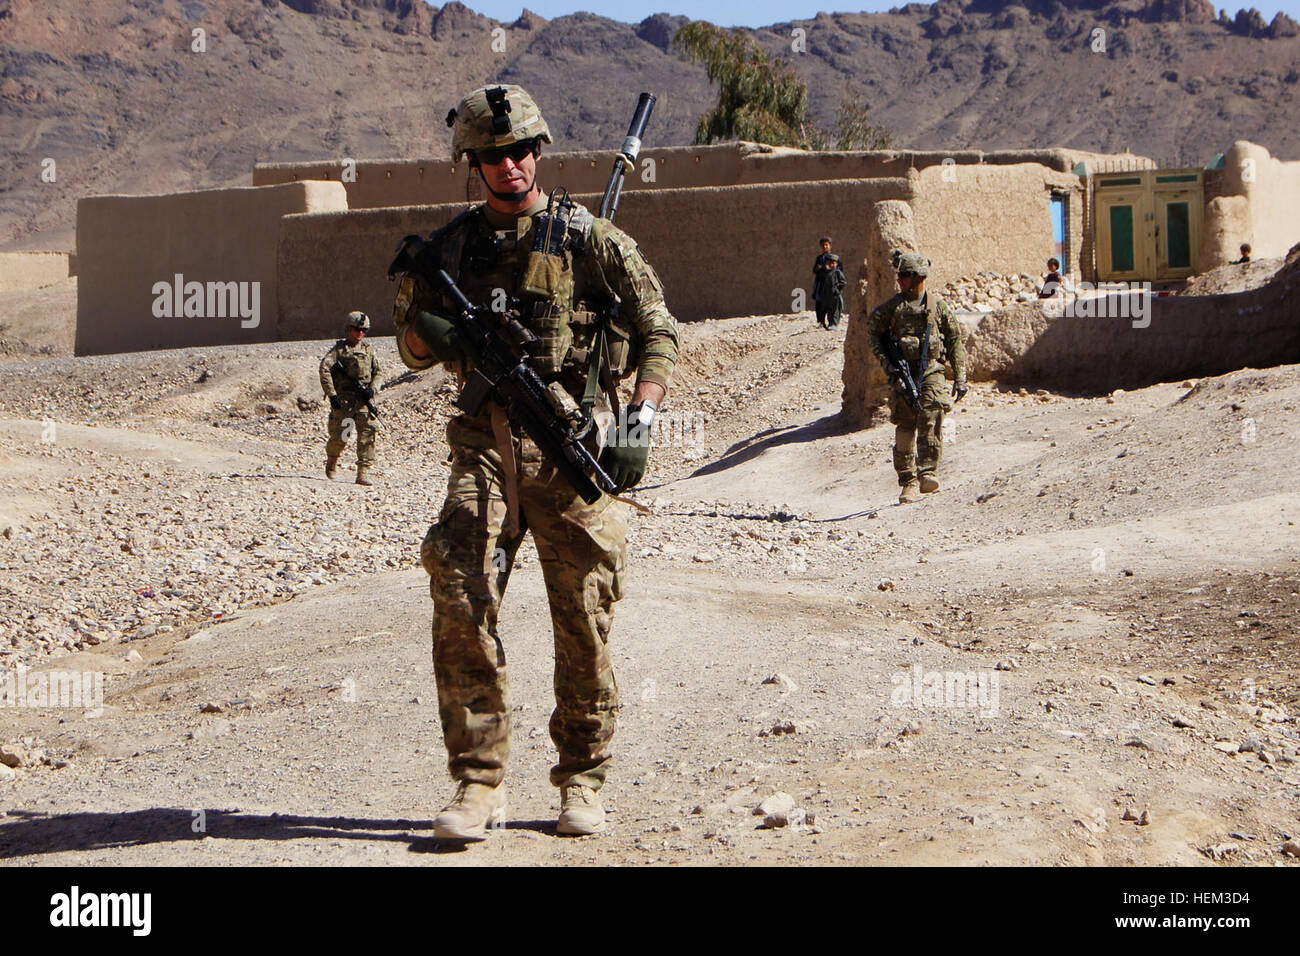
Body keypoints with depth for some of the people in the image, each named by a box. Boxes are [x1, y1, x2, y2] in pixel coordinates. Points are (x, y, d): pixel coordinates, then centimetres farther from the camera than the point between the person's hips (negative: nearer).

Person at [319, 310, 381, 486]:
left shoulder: (368, 349, 15)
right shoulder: (339, 348, 4)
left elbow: (378, 372, 15)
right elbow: (324, 369, -7)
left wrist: (372, 389, -6)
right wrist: (331, 394, -15)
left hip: (364, 399, 2)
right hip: (343, 399, -2)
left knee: (367, 433, -11)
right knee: (339, 437, 0)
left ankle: (363, 472, -11)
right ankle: (331, 462, 30)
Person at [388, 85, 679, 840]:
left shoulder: (592, 239, 3)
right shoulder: (452, 246, 11)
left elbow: (658, 332, 4)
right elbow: (411, 344, 20)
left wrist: (641, 424, -9)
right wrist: (430, 332, -5)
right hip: (485, 447, 2)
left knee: (584, 620, 1)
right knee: (460, 600, -13)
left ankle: (584, 782, 15)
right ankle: (480, 783, -5)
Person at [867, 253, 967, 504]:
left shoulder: (938, 306, 4)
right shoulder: (892, 307, 7)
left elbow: (955, 342, 9)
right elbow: (873, 332, 14)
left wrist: (960, 378, 5)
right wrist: (886, 362, -1)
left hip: (931, 372, -1)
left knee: (930, 418, -19)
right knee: (905, 428, -2)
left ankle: (927, 473, -19)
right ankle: (908, 483, 4)